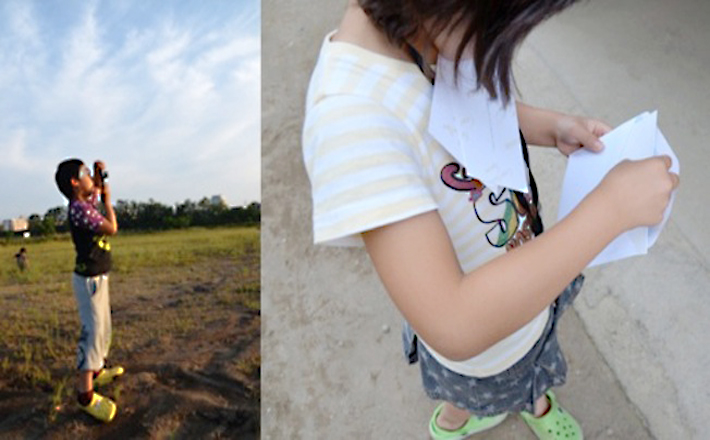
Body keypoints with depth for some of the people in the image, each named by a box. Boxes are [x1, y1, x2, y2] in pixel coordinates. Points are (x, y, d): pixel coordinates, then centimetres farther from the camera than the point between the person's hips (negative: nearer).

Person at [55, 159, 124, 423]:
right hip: (89, 279, -10)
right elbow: (112, 228, -22)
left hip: (98, 277, 10)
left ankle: (98, 370, 36)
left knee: (103, 328, 21)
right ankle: (85, 393, -5)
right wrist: (107, 200, -9)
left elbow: (95, 190, 29)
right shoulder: (78, 208, -21)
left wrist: (99, 173, 8)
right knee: (92, 331, -9)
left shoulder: (86, 202, 7)